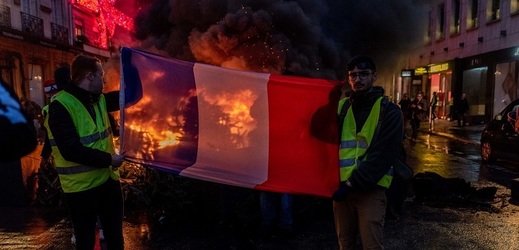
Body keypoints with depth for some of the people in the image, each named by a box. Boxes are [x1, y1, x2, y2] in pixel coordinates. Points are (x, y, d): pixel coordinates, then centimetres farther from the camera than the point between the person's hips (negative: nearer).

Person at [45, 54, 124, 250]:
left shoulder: (98, 99, 6)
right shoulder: (60, 106, -17)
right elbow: (71, 150, -25)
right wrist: (108, 159, -20)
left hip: (108, 179, 7)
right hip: (81, 186, -7)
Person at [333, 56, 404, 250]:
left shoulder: (389, 111, -3)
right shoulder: (340, 107, 8)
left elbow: (383, 156, -11)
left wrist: (353, 183, -15)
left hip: (371, 189, -3)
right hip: (342, 186, 3)